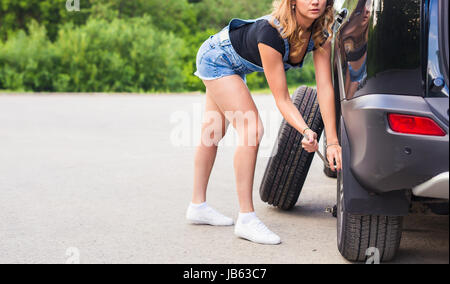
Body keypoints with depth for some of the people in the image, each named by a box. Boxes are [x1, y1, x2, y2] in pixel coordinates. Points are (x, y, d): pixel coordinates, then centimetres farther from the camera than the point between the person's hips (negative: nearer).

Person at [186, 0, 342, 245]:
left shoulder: (320, 37, -19)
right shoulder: (272, 33, -39)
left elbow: (325, 88, -24)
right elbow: (282, 99, -34)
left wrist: (332, 142, -30)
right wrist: (305, 131, -49)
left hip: (234, 64, 8)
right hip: (215, 58, -8)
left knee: (213, 133, 14)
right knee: (251, 130, -18)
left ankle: (198, 206, 25)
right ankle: (246, 219, -14)